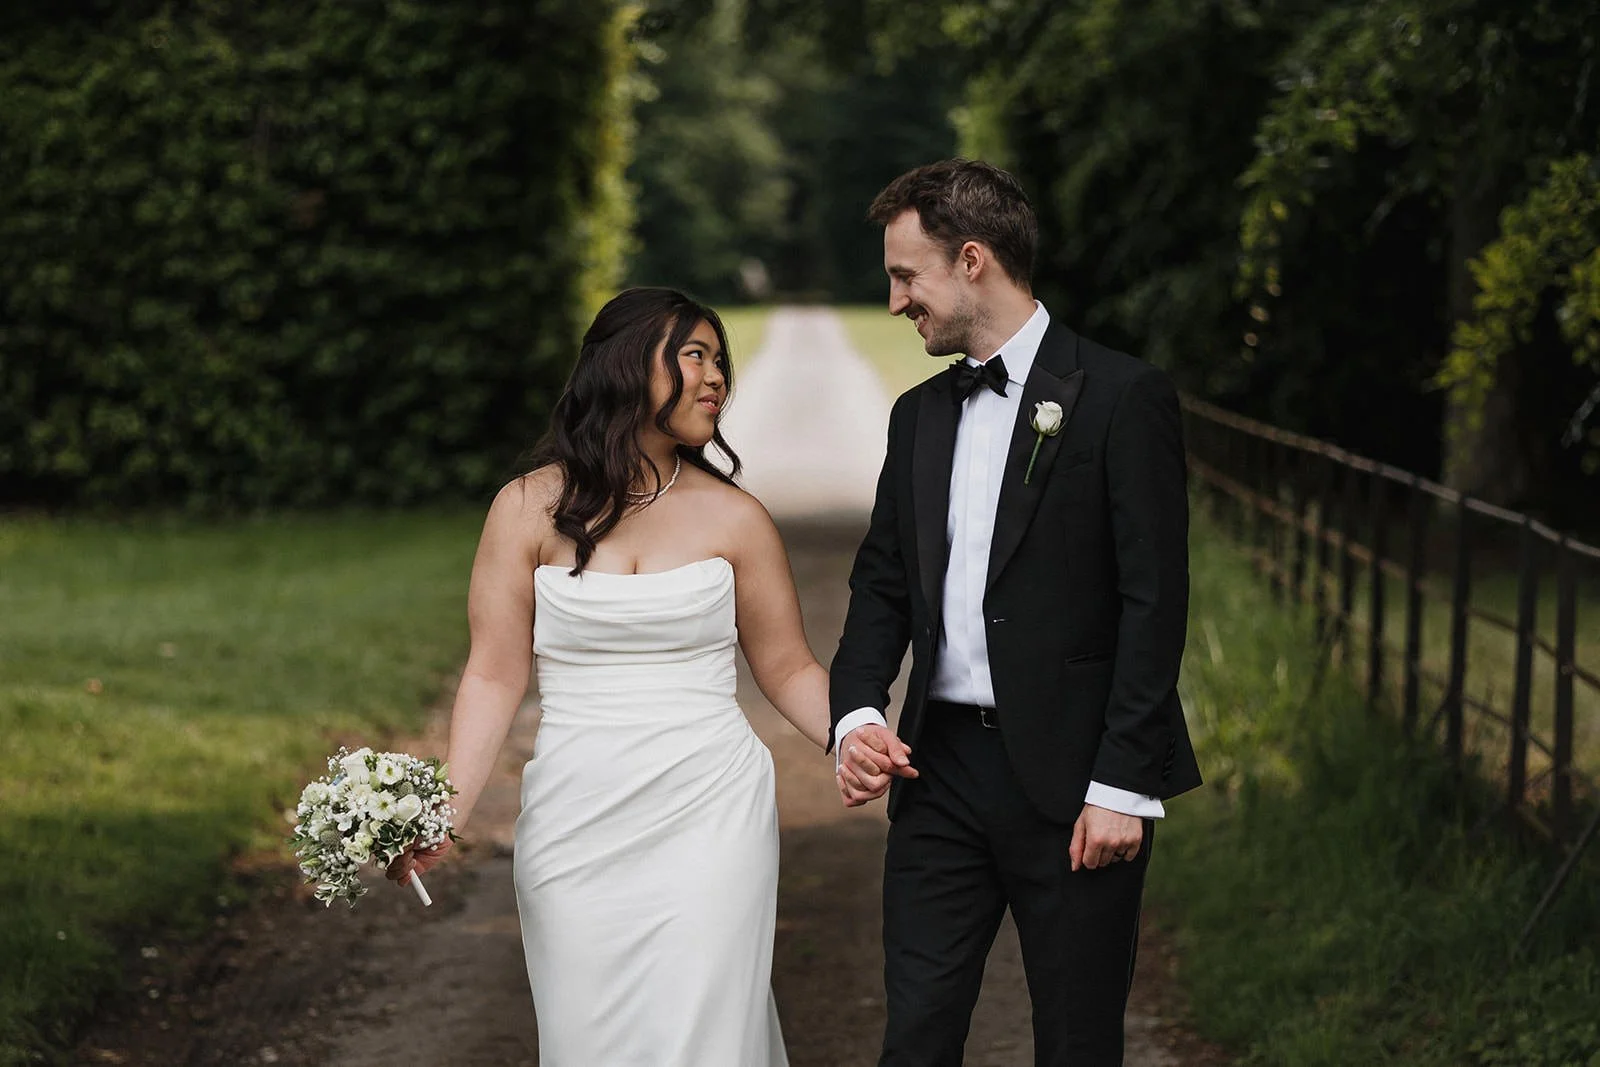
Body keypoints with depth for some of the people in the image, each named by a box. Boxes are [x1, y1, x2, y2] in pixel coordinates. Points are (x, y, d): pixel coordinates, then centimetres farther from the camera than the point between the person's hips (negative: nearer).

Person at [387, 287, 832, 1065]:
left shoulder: (732, 517, 2)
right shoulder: (530, 510, 0)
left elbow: (787, 668, 6)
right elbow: (495, 676, -2)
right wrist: (446, 814, -14)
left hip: (707, 819, 0)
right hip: (576, 825, 0)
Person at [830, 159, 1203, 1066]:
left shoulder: (1122, 397, -7)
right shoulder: (920, 414, 14)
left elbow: (1154, 601, -11)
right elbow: (883, 583, 16)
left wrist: (1122, 786, -15)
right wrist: (858, 713, -4)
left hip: (1072, 778, -5)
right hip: (941, 767, 6)